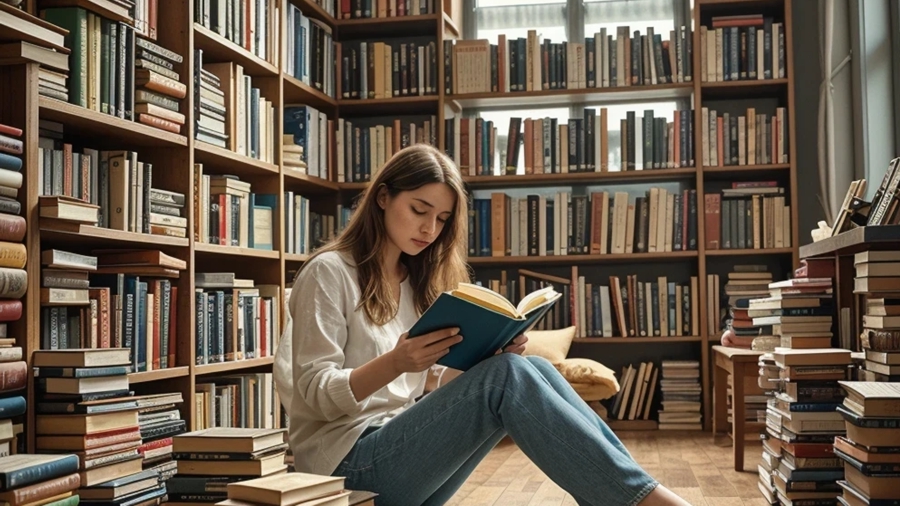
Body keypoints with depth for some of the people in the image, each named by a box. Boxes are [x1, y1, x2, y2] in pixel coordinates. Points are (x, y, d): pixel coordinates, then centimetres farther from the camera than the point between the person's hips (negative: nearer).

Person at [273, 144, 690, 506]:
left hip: (403, 449, 7)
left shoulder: (414, 280, 16)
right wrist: (394, 364, -30)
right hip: (348, 465, -7)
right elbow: (315, 394, -13)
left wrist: (495, 353, -8)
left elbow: (440, 381, 11)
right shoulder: (329, 273, -6)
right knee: (507, 378, -27)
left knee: (532, 369, -15)